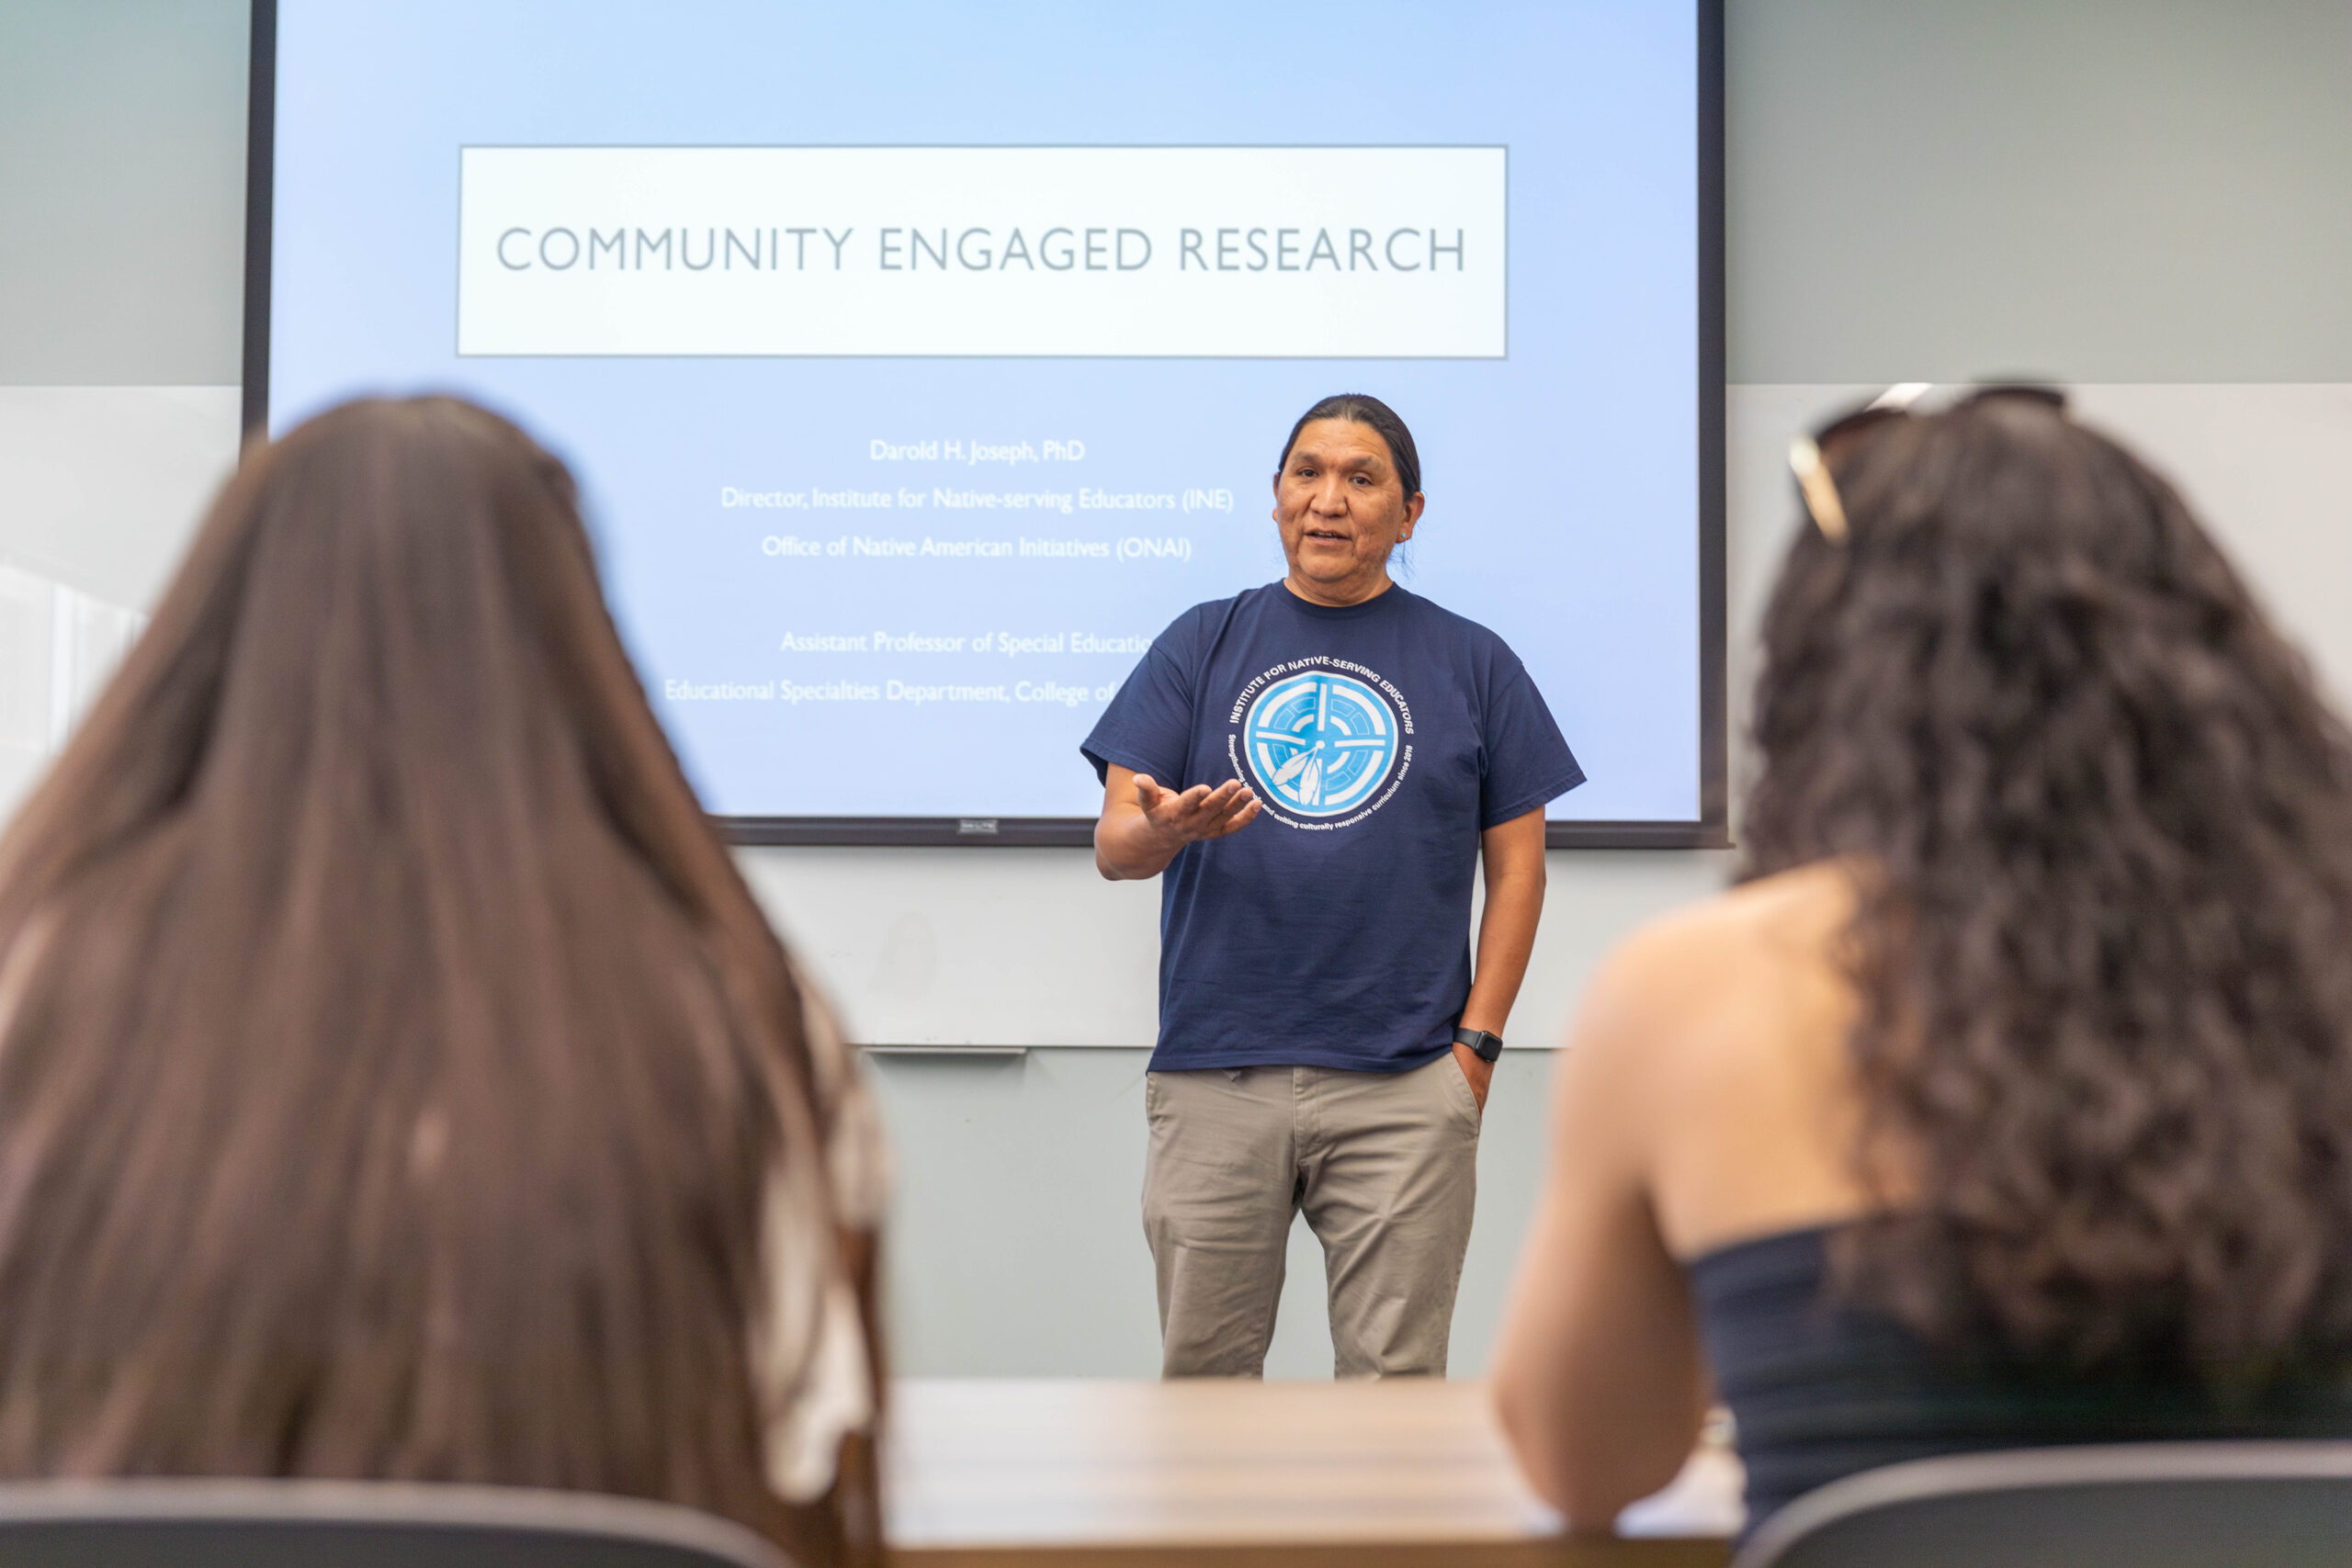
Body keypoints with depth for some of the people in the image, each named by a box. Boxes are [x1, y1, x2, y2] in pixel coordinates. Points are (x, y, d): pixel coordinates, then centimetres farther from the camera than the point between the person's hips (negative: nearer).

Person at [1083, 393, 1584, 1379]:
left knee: (1394, 1375, 2)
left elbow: (1516, 862, 7)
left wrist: (1476, 1042, -2)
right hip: (1215, 1076, 1)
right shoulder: (1201, 645, 10)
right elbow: (1113, 843, 3)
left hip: (1405, 1085, -1)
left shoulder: (1473, 662, 9)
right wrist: (1164, 831, -22)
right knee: (1203, 1371, 6)